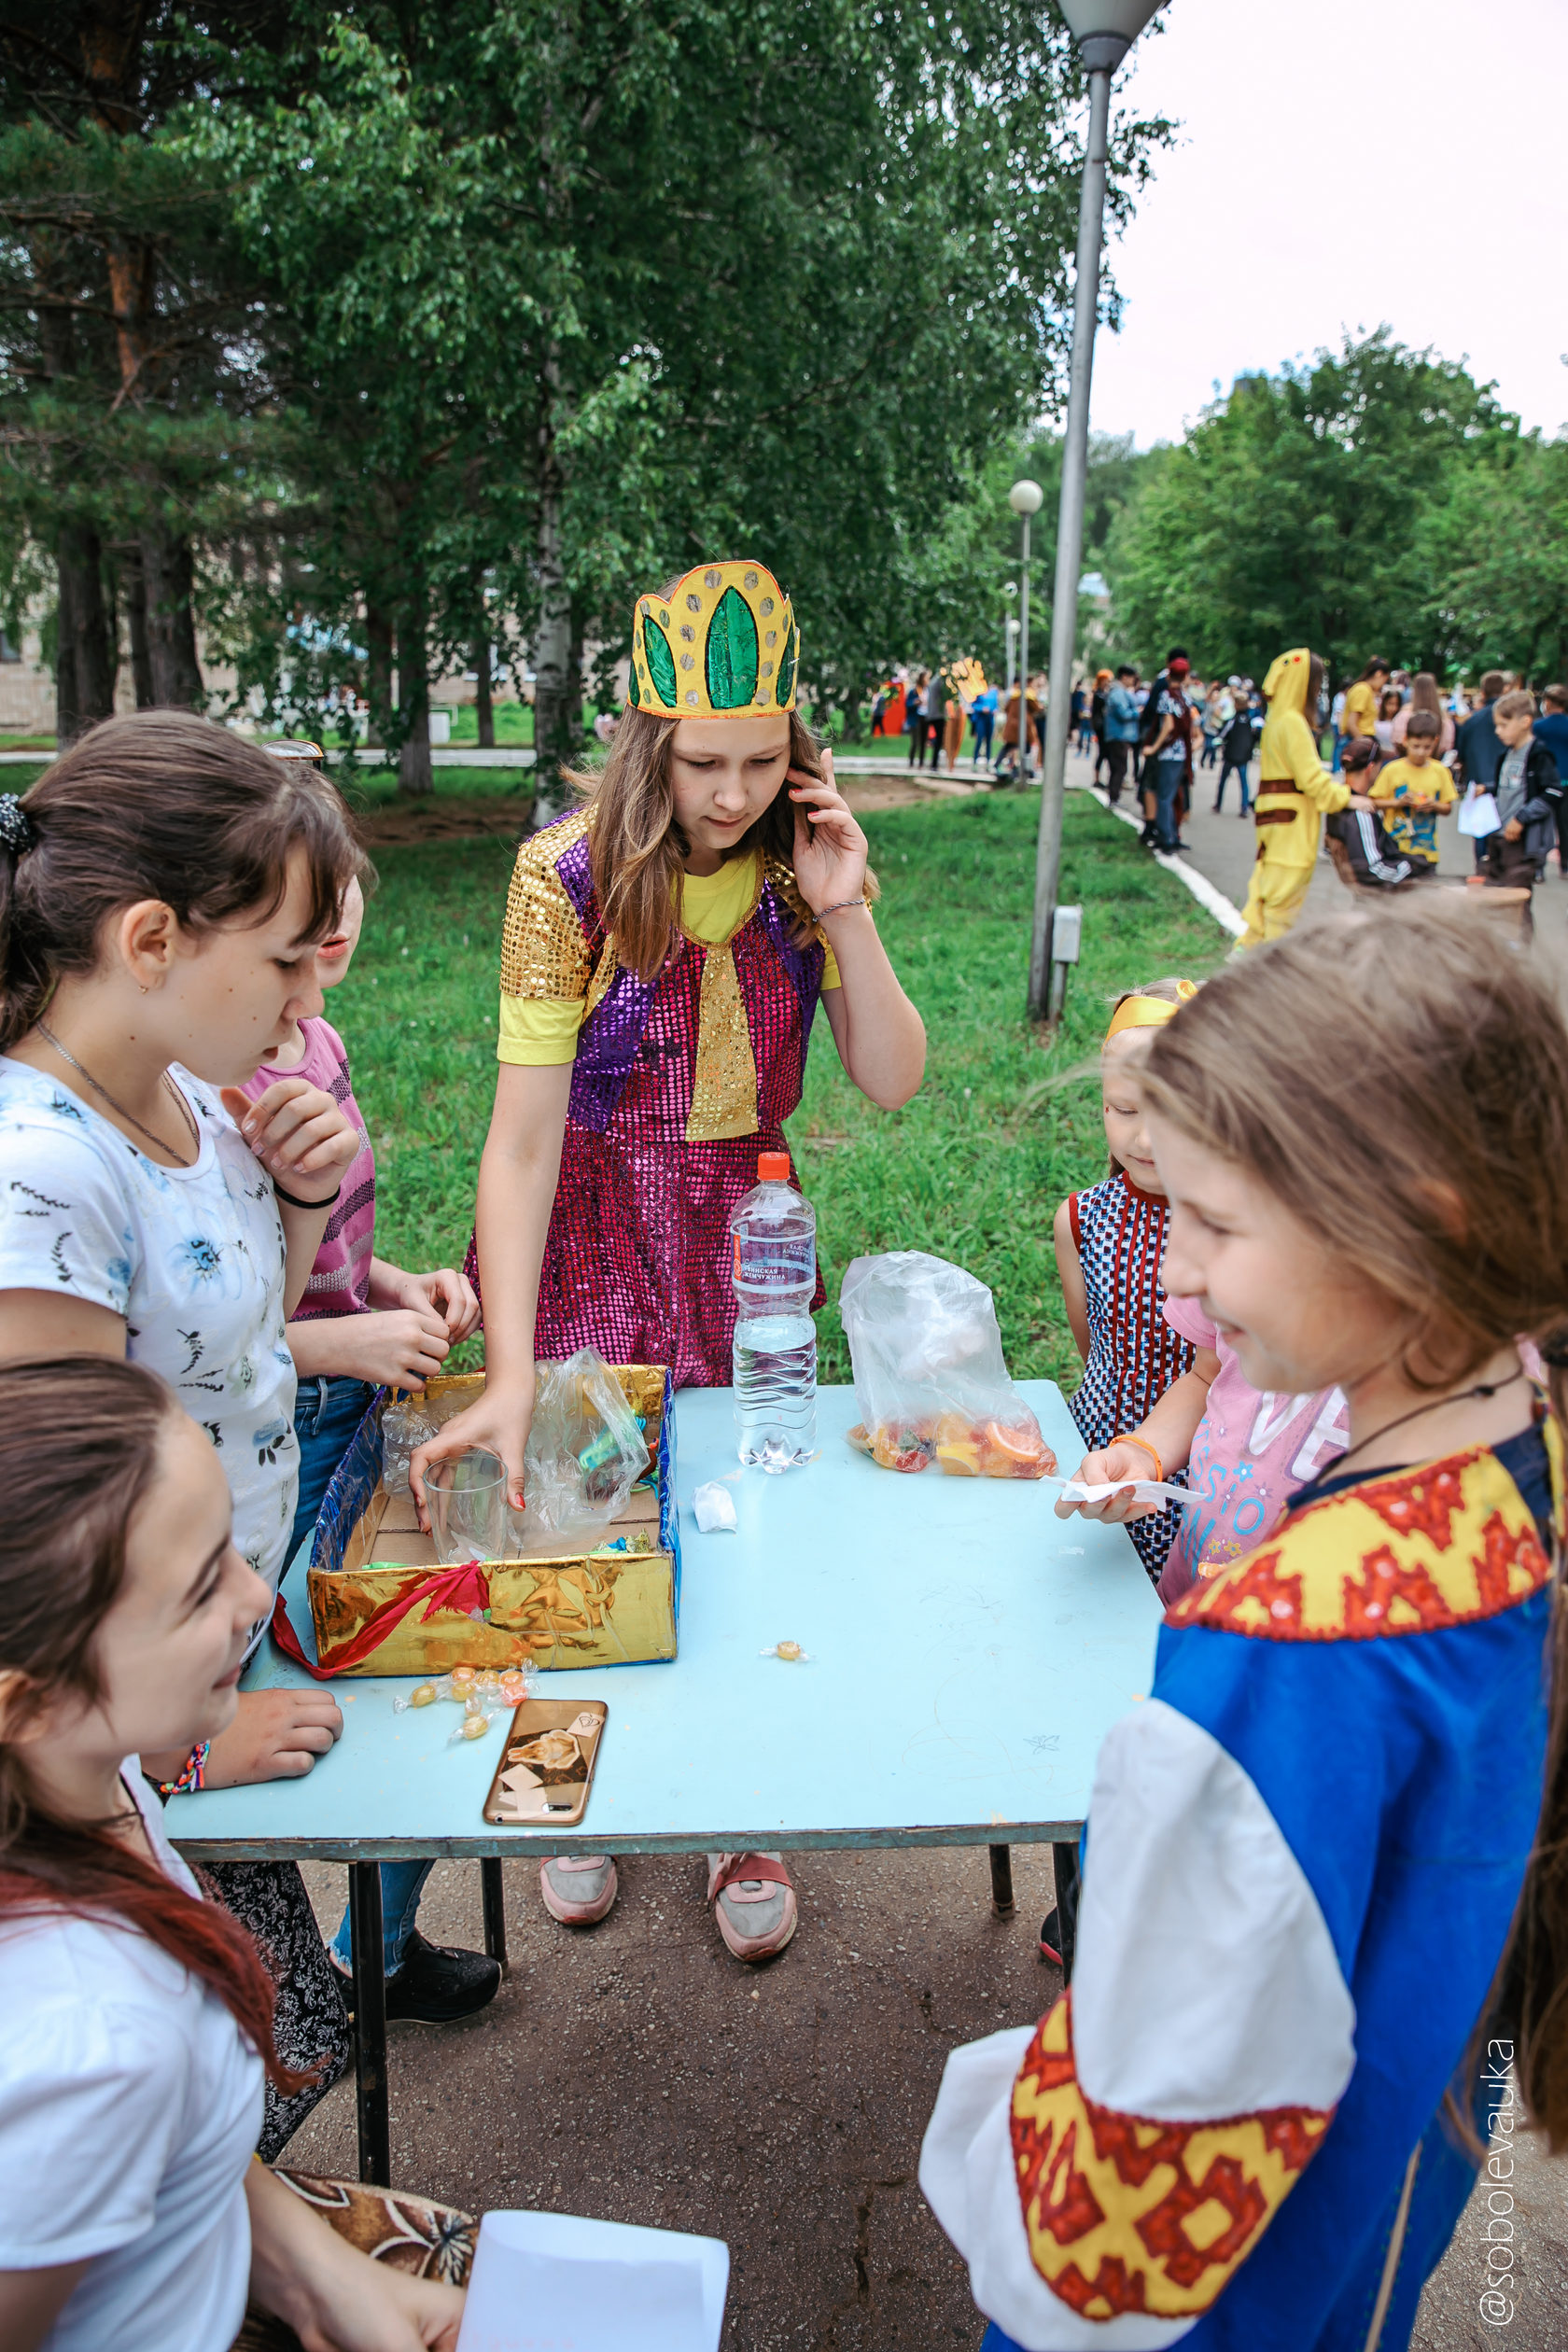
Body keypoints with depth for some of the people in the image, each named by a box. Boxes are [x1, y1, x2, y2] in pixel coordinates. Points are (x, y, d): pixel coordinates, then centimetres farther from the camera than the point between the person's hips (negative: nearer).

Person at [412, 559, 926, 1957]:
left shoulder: (803, 868, -7)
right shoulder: (572, 876, -19)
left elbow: (895, 1083, -9)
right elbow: (523, 1133, -24)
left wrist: (843, 910, -21)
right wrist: (509, 1375, -30)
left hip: (743, 1235, 3)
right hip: (587, 1236, -2)